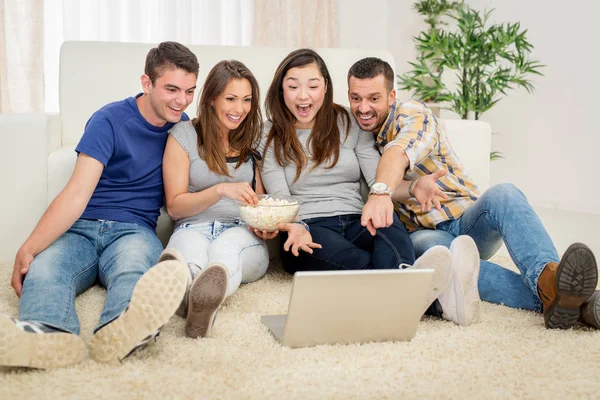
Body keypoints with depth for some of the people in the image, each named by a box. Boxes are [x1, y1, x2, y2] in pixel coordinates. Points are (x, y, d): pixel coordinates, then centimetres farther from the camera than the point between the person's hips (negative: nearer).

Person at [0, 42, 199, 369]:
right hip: (80, 228, -1)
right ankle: (48, 334, -68)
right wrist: (28, 248, -23)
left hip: (134, 230, 1)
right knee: (43, 269, -35)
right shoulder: (110, 120, -2)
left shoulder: (181, 126, 12)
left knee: (133, 267, -37)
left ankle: (118, 330, -70)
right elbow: (77, 193, -11)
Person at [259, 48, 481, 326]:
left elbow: (380, 182, 4)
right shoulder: (270, 137, 7)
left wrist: (414, 187, -20)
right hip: (308, 230, -2)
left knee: (388, 223, -35)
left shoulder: (350, 124, 12)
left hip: (357, 223, 3)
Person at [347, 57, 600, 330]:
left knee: (503, 195, -33)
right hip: (423, 233, 1)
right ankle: (547, 298, -50)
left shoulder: (412, 115, -8)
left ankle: (548, 278, -60)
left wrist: (380, 193, -53)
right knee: (431, 246, -37)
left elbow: (397, 155, -32)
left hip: (466, 220, -1)